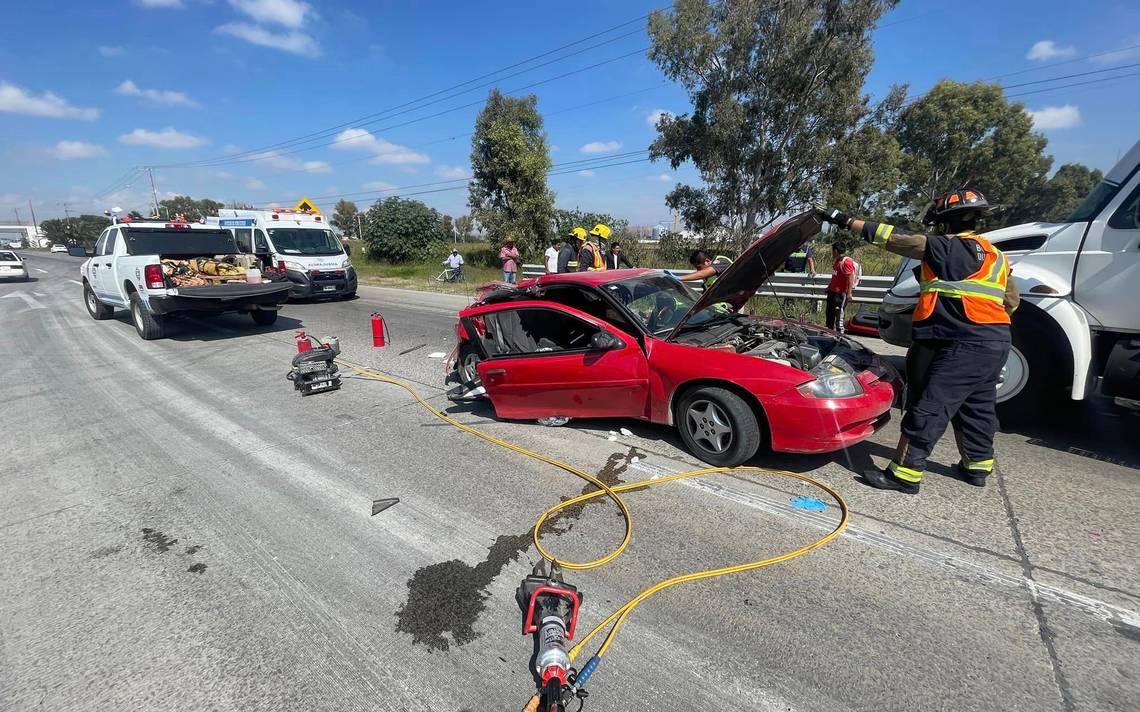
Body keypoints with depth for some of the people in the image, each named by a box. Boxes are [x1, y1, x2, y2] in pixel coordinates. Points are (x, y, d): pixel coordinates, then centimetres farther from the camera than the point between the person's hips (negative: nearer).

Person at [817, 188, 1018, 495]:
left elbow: (897, 239, -13)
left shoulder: (953, 248, -10)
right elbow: (1012, 300, 24)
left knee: (929, 406, -8)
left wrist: (846, 221, -11)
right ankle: (977, 467, 36)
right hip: (994, 343, 10)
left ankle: (905, 474, -5)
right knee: (976, 406, 21)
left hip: (965, 346, -10)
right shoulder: (993, 255, 20)